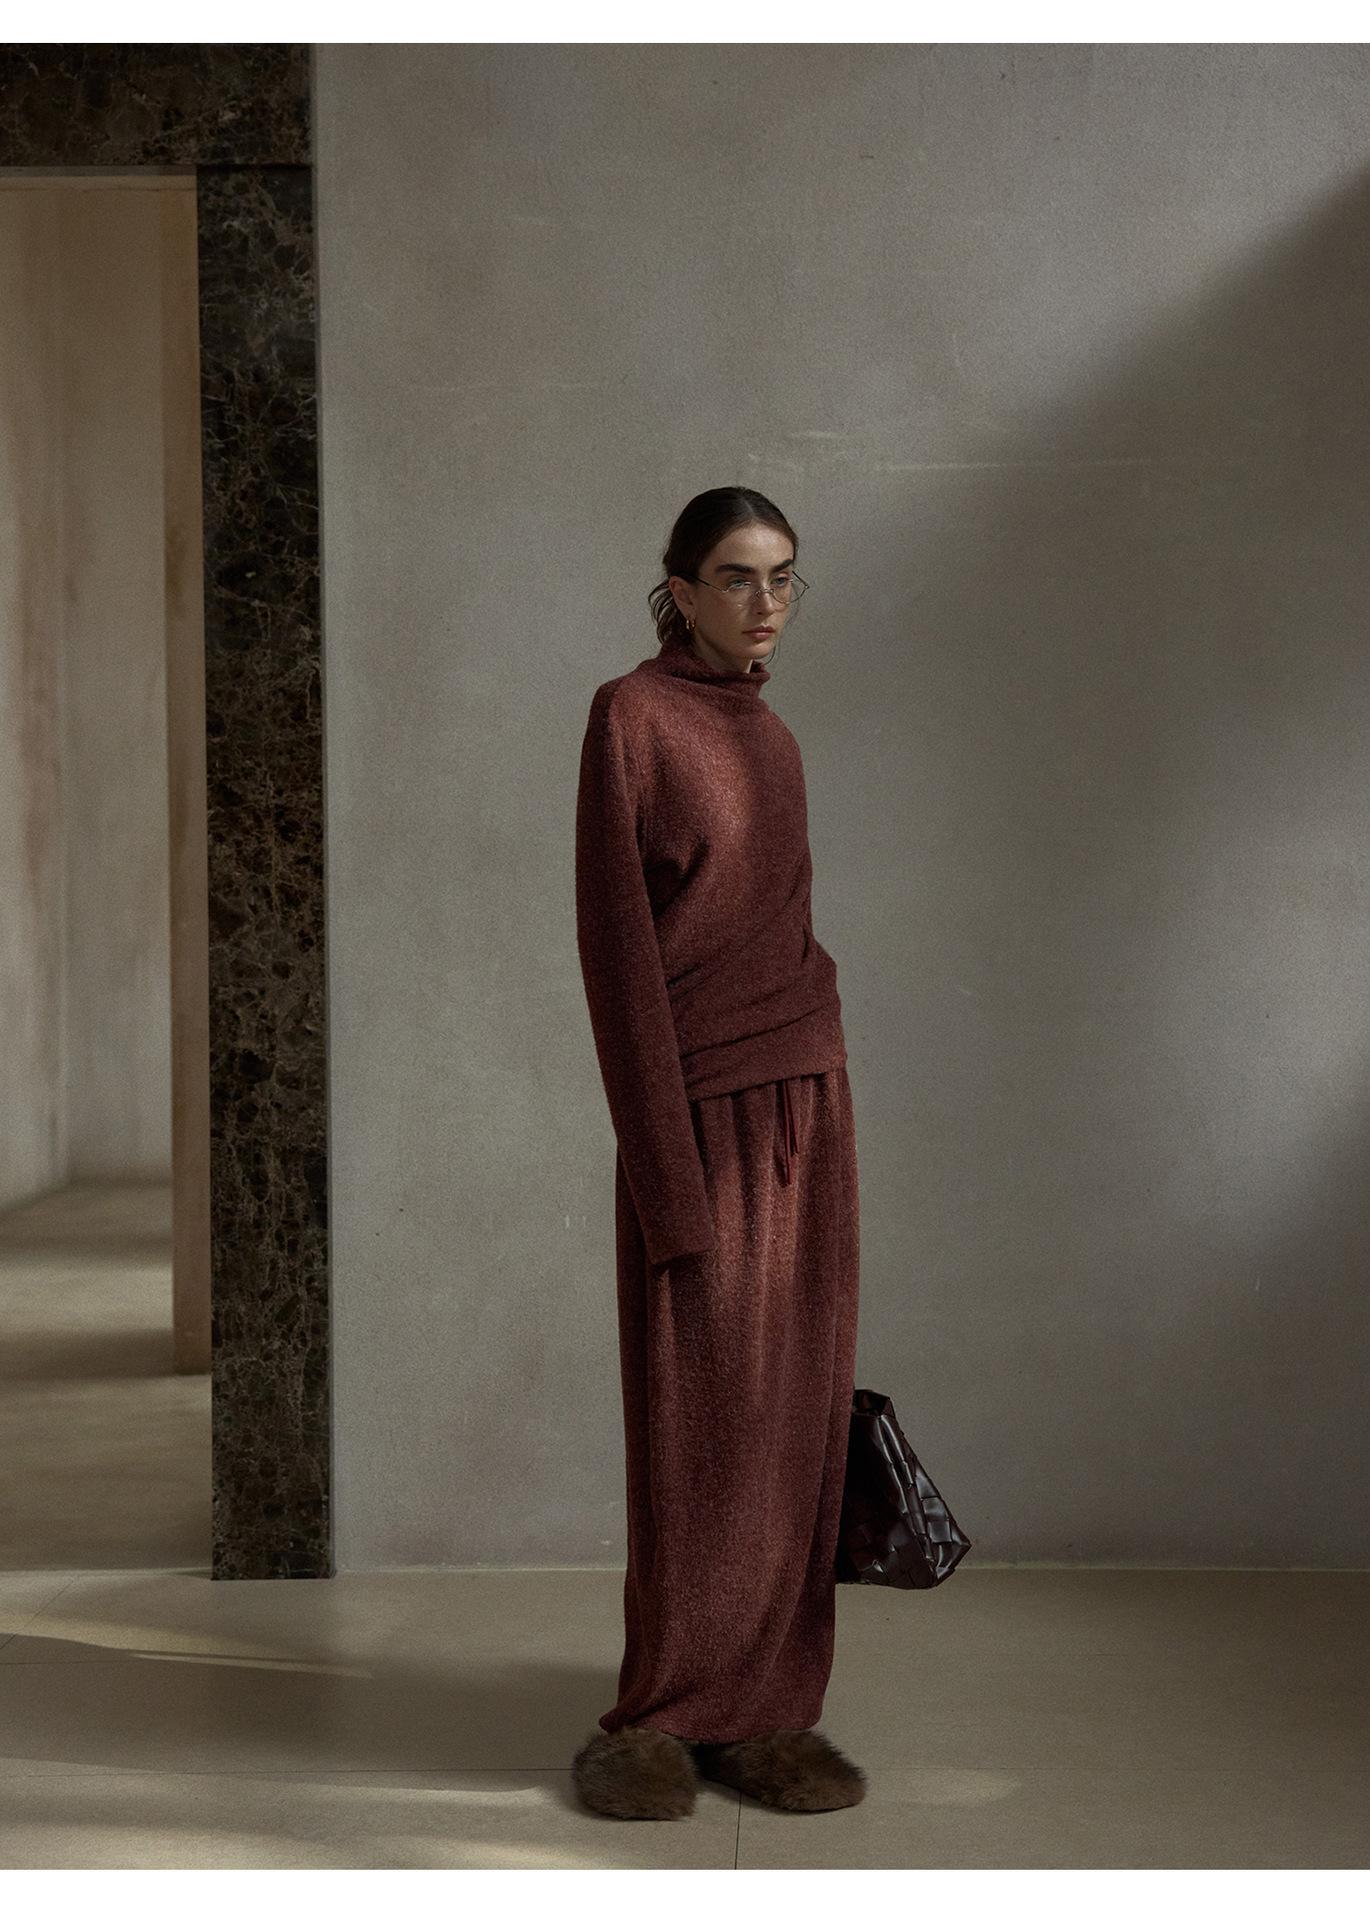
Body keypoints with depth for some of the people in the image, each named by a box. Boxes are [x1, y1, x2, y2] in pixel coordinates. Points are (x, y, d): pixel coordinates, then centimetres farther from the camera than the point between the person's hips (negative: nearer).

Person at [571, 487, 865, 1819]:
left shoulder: (772, 742, 15)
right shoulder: (630, 714, -7)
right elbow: (615, 937, -12)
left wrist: (821, 1123, 14)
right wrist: (667, 1169, -17)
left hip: (804, 1102, 7)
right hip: (699, 1103, -7)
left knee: (793, 1413, 6)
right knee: (697, 1421, -3)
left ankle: (765, 1711, 14)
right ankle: (659, 1719, 11)